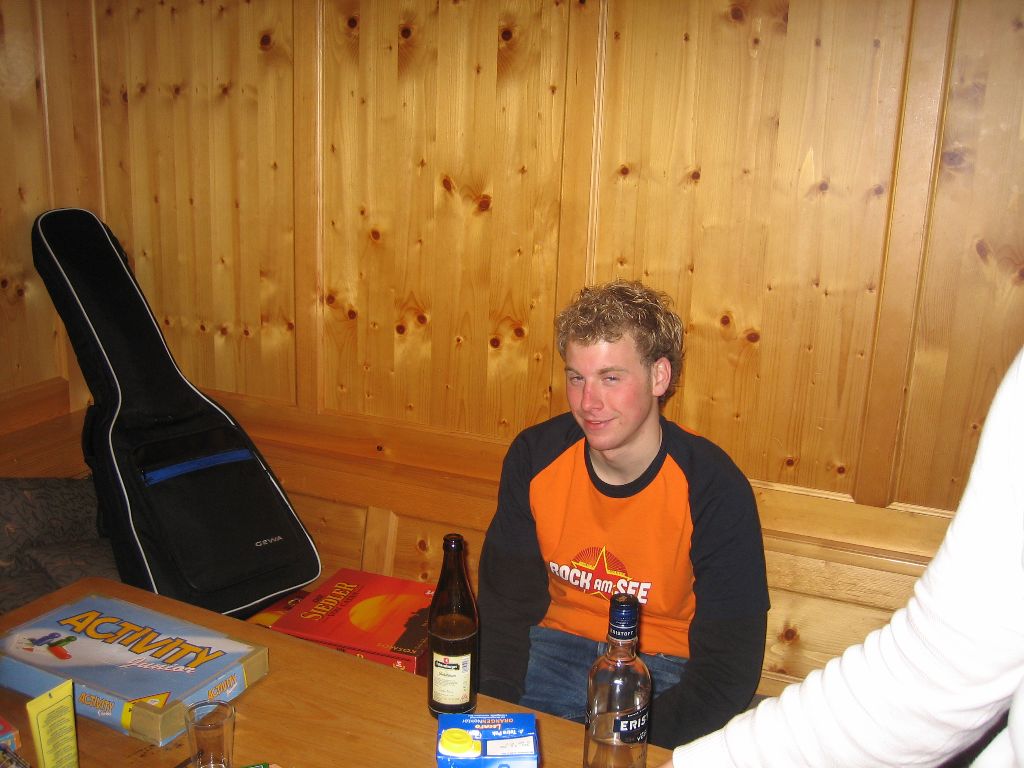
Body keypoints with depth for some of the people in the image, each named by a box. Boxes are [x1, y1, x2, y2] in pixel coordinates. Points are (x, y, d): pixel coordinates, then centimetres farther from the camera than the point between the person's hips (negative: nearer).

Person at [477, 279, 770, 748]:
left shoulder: (717, 491, -20)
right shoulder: (533, 457, -10)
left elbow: (729, 666, -18)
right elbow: (506, 600, -2)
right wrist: (495, 707, -16)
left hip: (665, 666, -3)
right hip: (559, 644, 3)